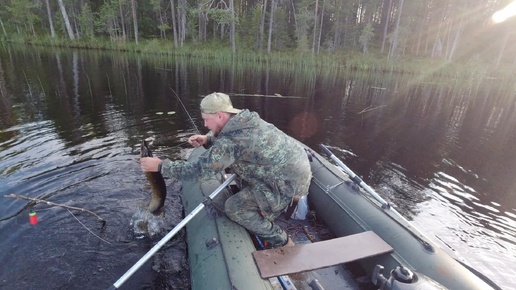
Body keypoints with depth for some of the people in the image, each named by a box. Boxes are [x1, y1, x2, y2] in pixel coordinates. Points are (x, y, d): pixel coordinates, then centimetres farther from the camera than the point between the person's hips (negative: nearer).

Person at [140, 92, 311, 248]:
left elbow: (198, 169, -20)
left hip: (289, 183, -9)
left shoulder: (231, 141, -24)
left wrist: (160, 165, -9)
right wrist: (207, 140, 2)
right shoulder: (244, 121, 4)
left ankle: (281, 243, 11)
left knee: (233, 208, -5)